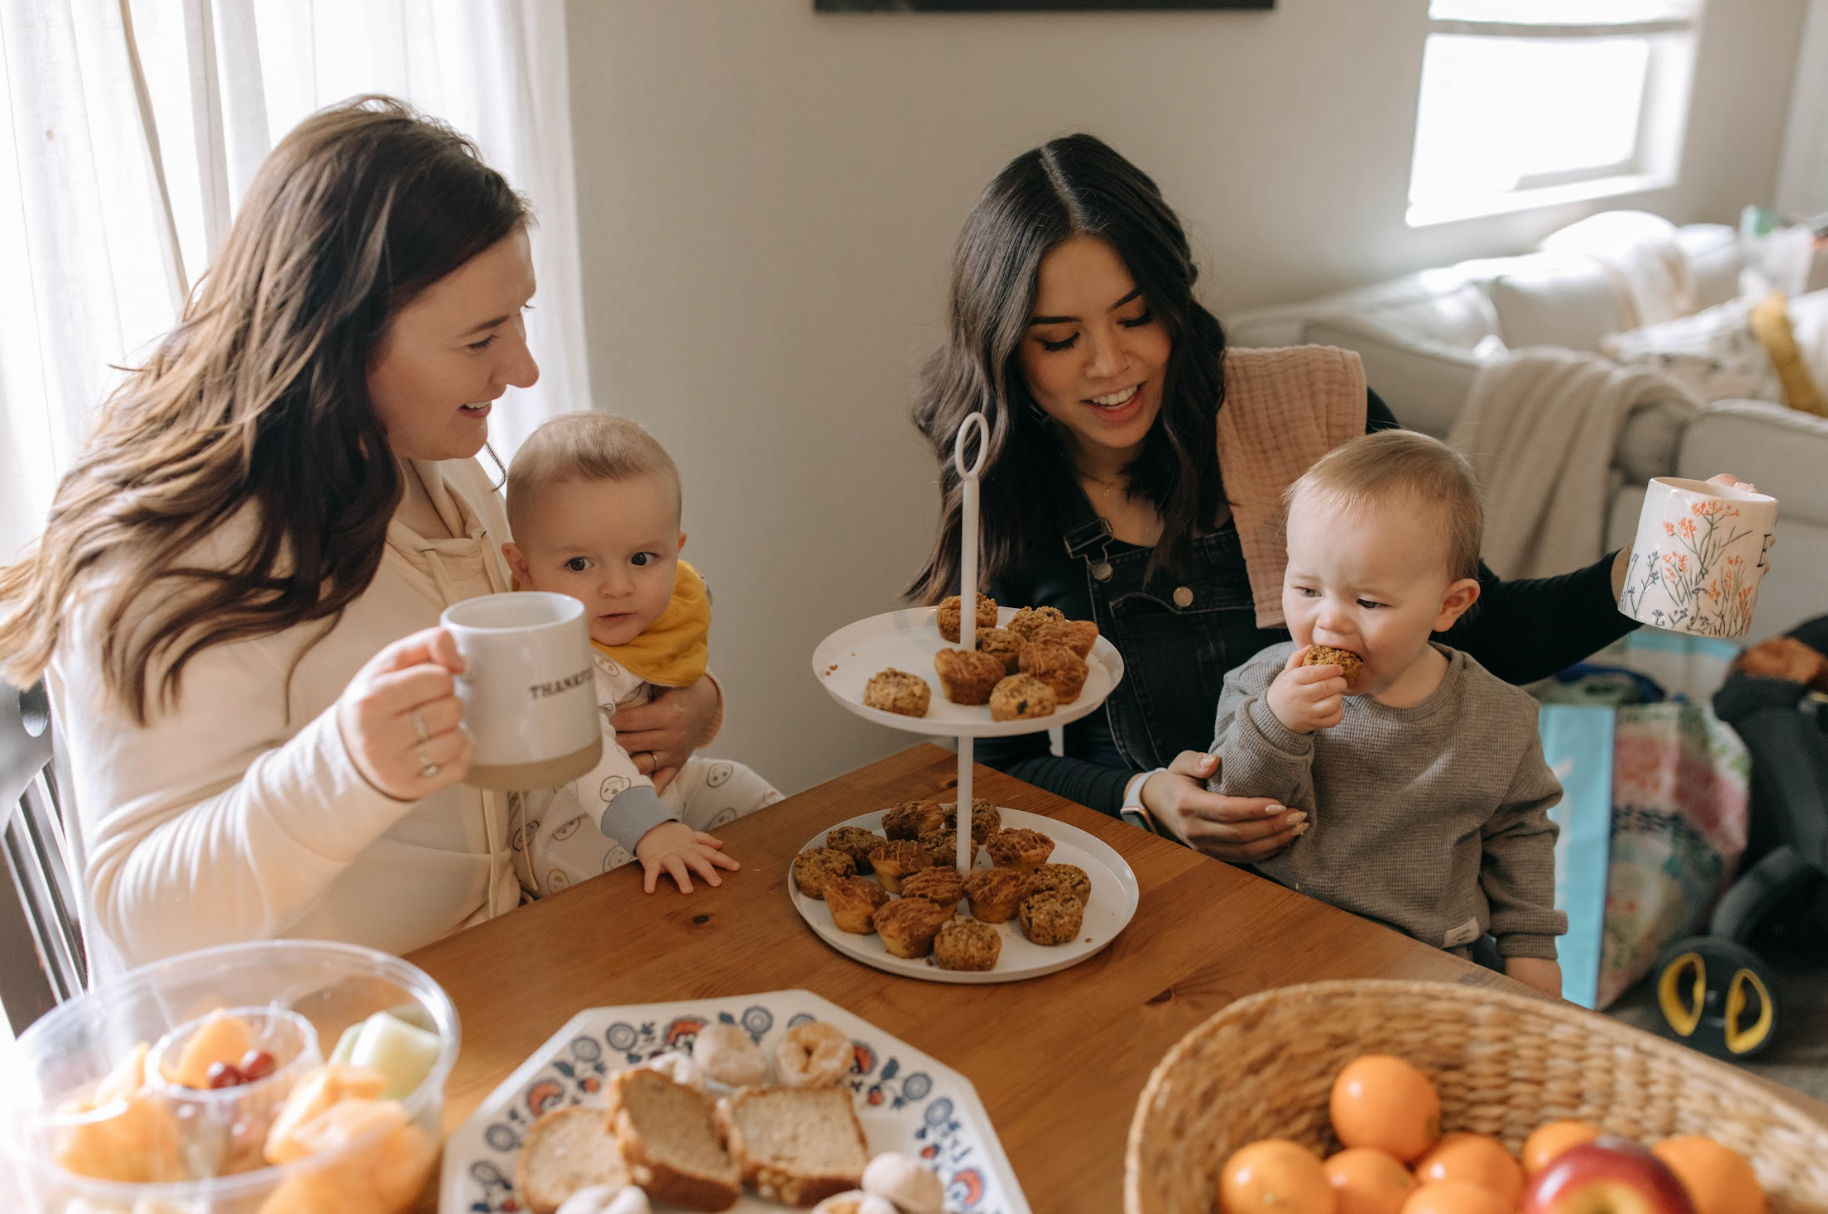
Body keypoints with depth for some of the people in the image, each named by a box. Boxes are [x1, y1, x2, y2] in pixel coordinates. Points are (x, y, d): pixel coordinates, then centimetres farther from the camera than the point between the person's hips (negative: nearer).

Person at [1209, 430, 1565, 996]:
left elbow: (1518, 832, 15)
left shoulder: (1499, 721, -1)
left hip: (1426, 962, 2)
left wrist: (1529, 946, 12)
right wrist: (1273, 727, -26)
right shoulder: (1262, 686, -6)